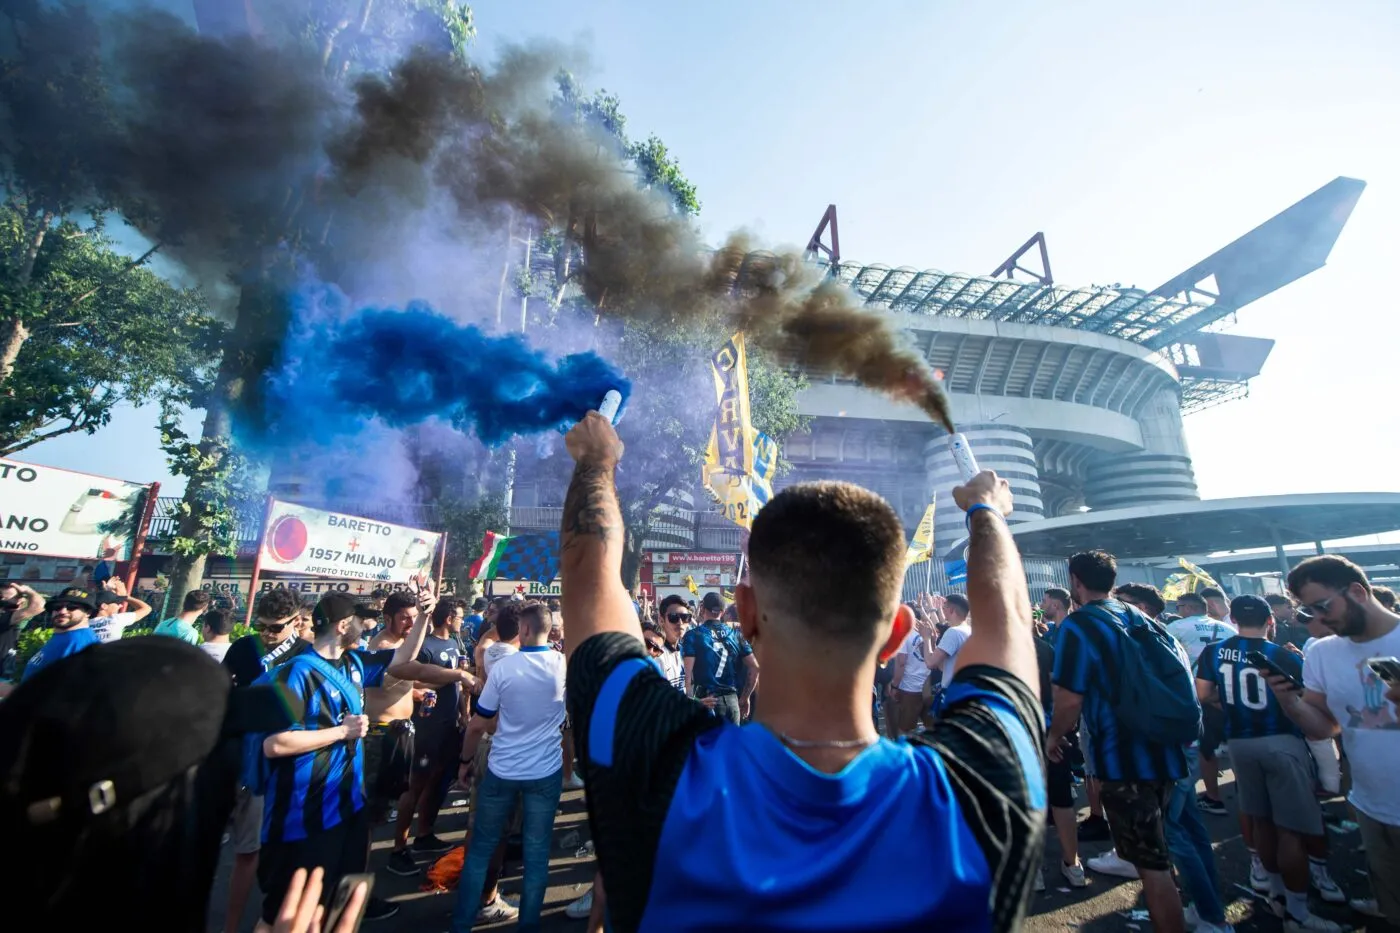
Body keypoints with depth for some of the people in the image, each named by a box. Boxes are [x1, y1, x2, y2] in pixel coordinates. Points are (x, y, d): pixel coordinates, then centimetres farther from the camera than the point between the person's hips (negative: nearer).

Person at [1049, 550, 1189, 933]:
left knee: (1152, 865, 2)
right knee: (1152, 852, 26)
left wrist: (1053, 736, -1)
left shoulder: (1077, 625, -17)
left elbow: (1070, 699, -20)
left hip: (1123, 755, -8)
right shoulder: (1141, 619, 7)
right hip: (1163, 747, 8)